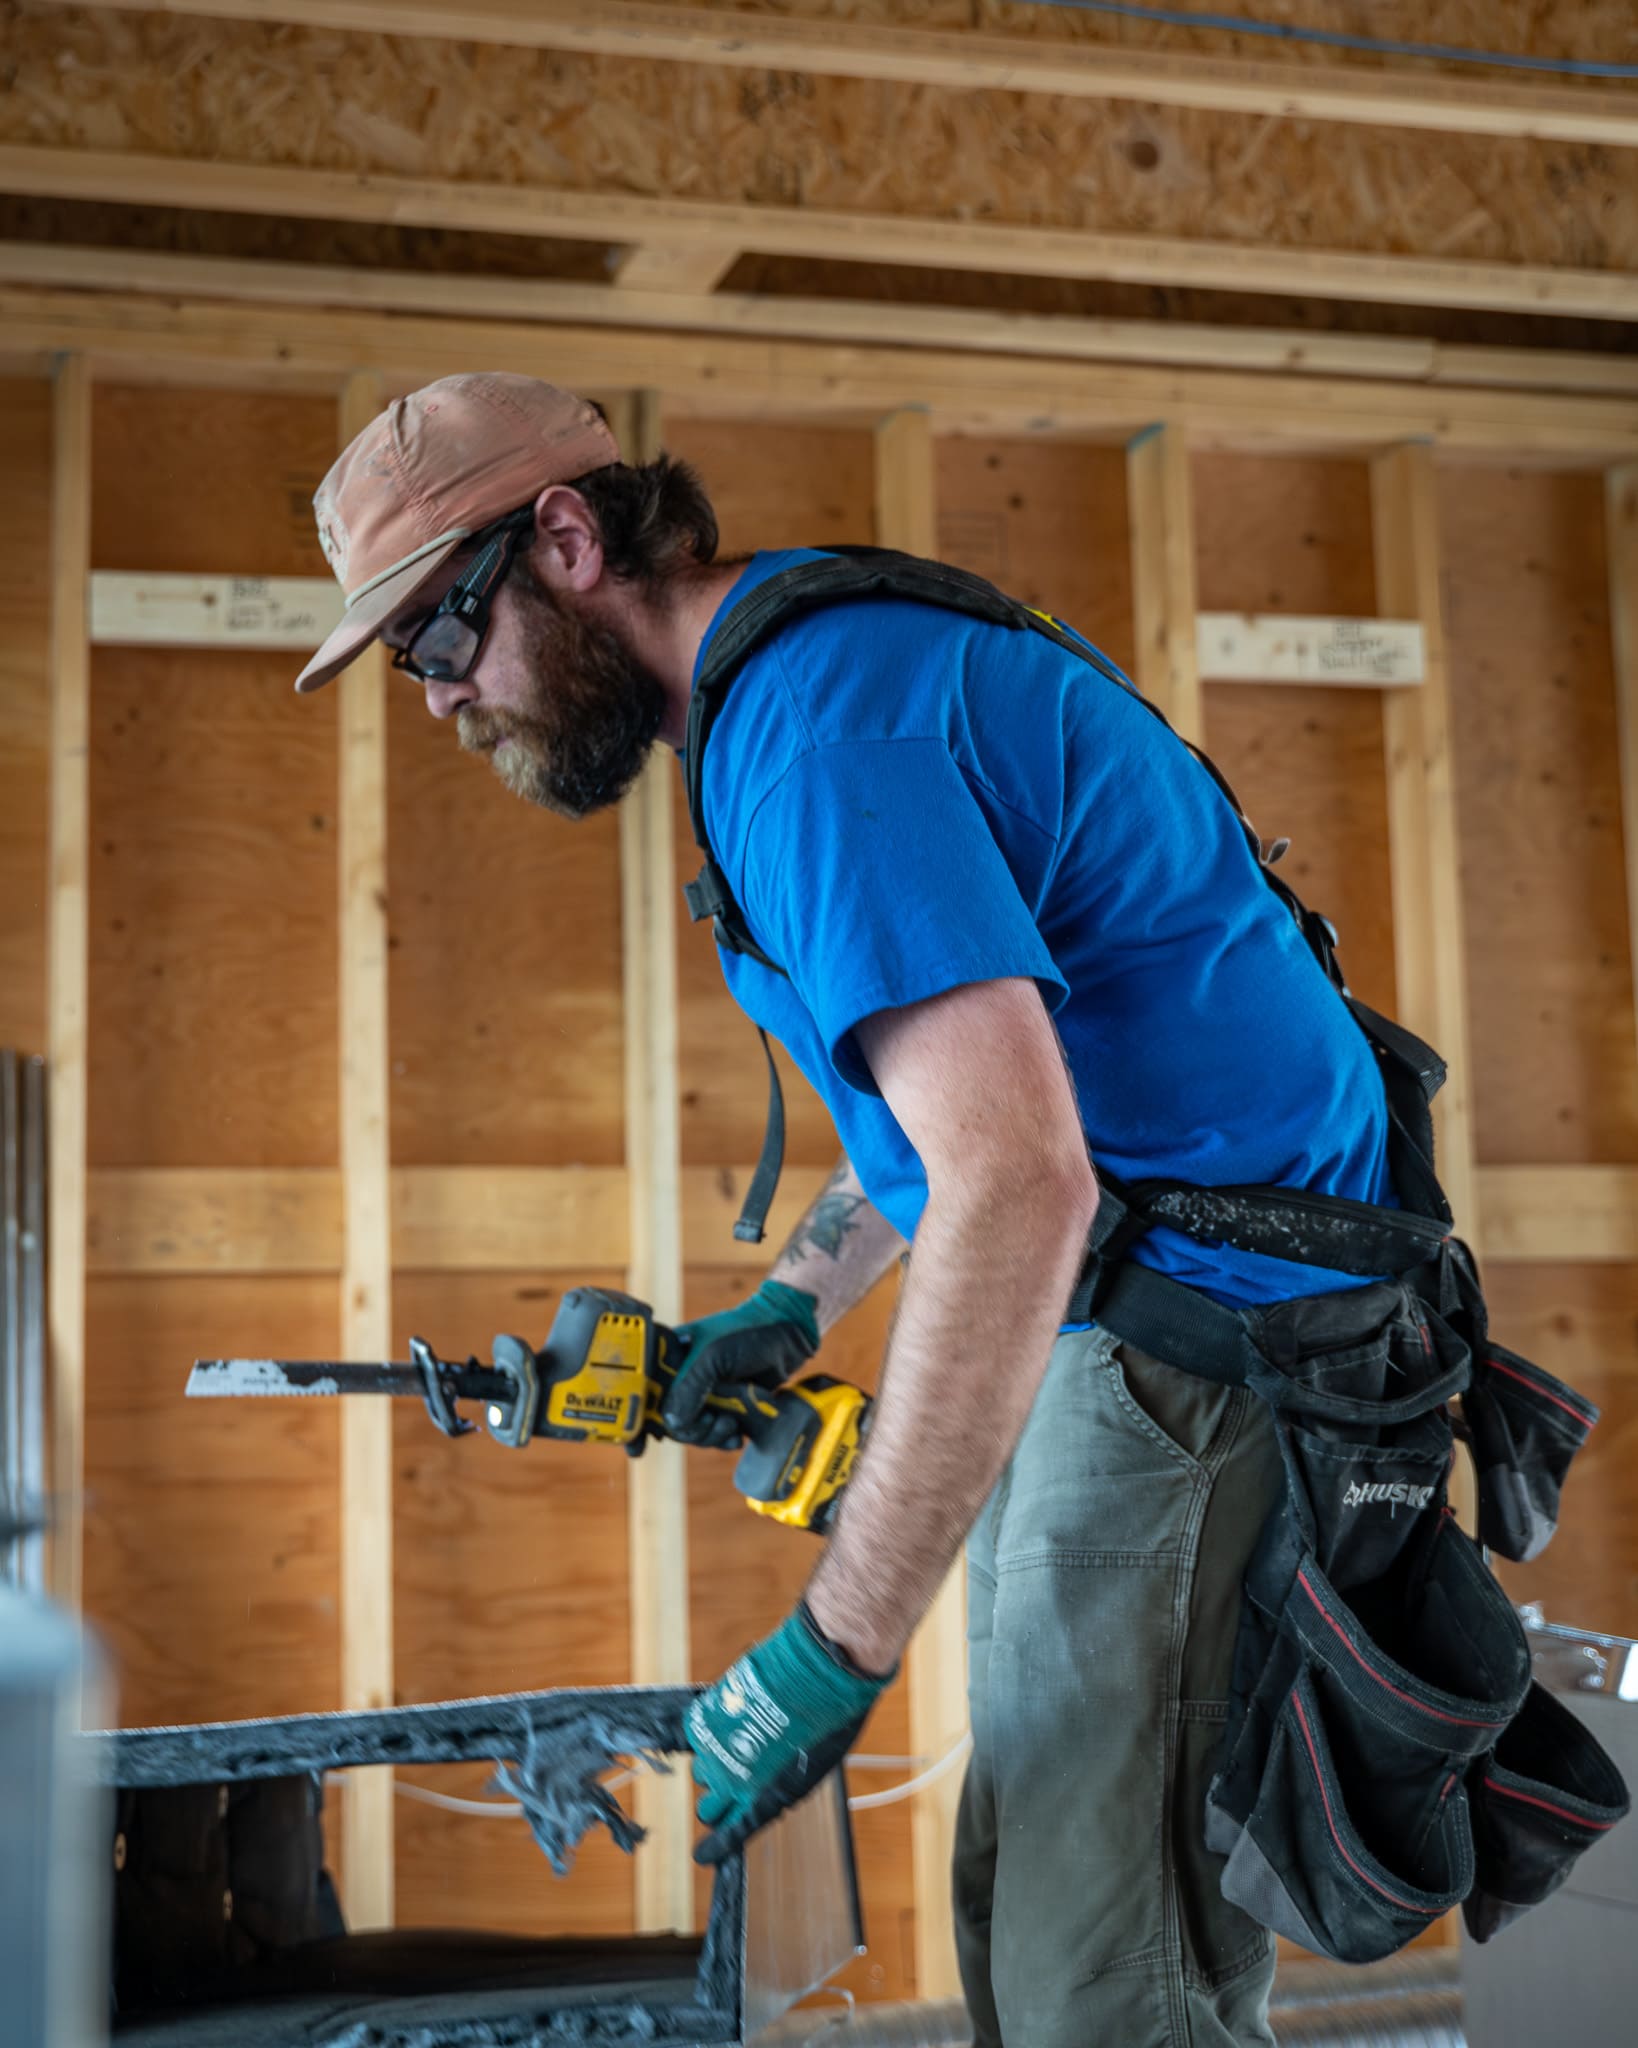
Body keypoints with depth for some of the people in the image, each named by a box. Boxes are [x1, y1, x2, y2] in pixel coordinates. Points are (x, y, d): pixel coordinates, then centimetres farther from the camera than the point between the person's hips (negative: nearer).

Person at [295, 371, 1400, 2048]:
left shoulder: (810, 723, -21)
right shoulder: (810, 659, 14)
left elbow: (1020, 1184, -30)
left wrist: (833, 1654, -27)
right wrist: (796, 1300, 17)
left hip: (1197, 1329, -11)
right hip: (1100, 1311, 11)